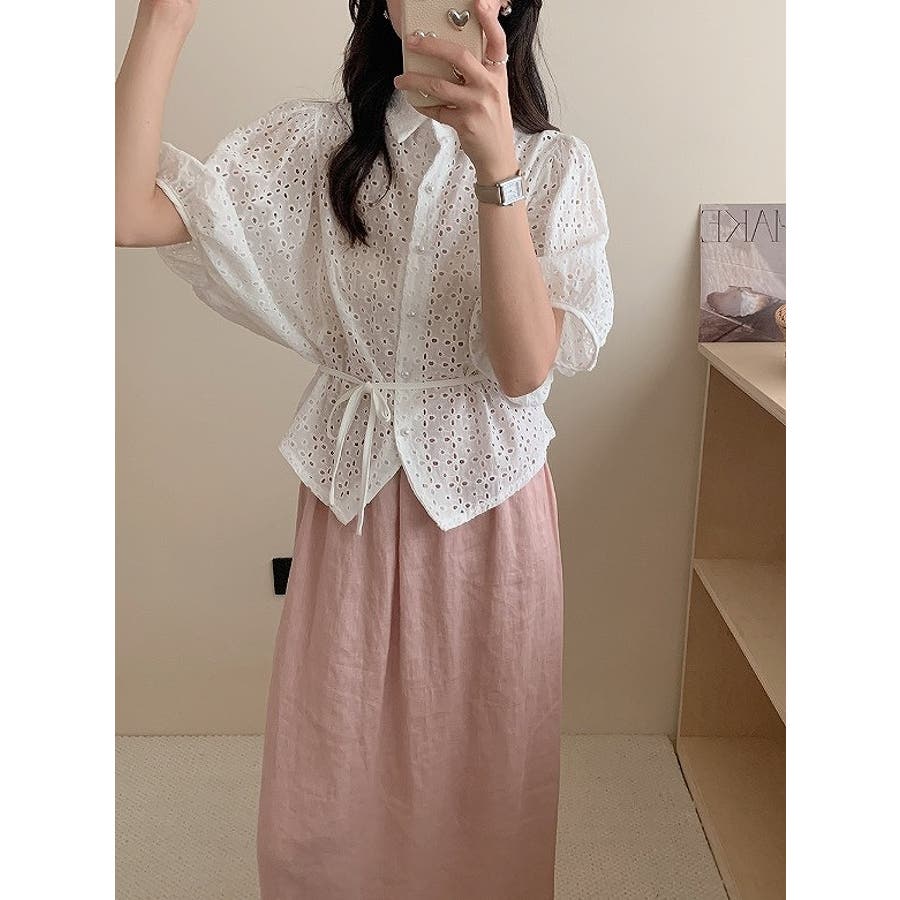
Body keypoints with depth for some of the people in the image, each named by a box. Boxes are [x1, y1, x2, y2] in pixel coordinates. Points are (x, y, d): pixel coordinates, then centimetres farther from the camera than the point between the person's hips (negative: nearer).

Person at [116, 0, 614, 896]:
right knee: (328, 793, 14)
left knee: (477, 787, 15)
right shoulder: (312, 140, -2)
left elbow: (525, 367, -18)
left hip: (488, 511, 0)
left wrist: (498, 167, -29)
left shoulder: (553, 163, -5)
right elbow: (129, 211, -16)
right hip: (352, 501, 1)